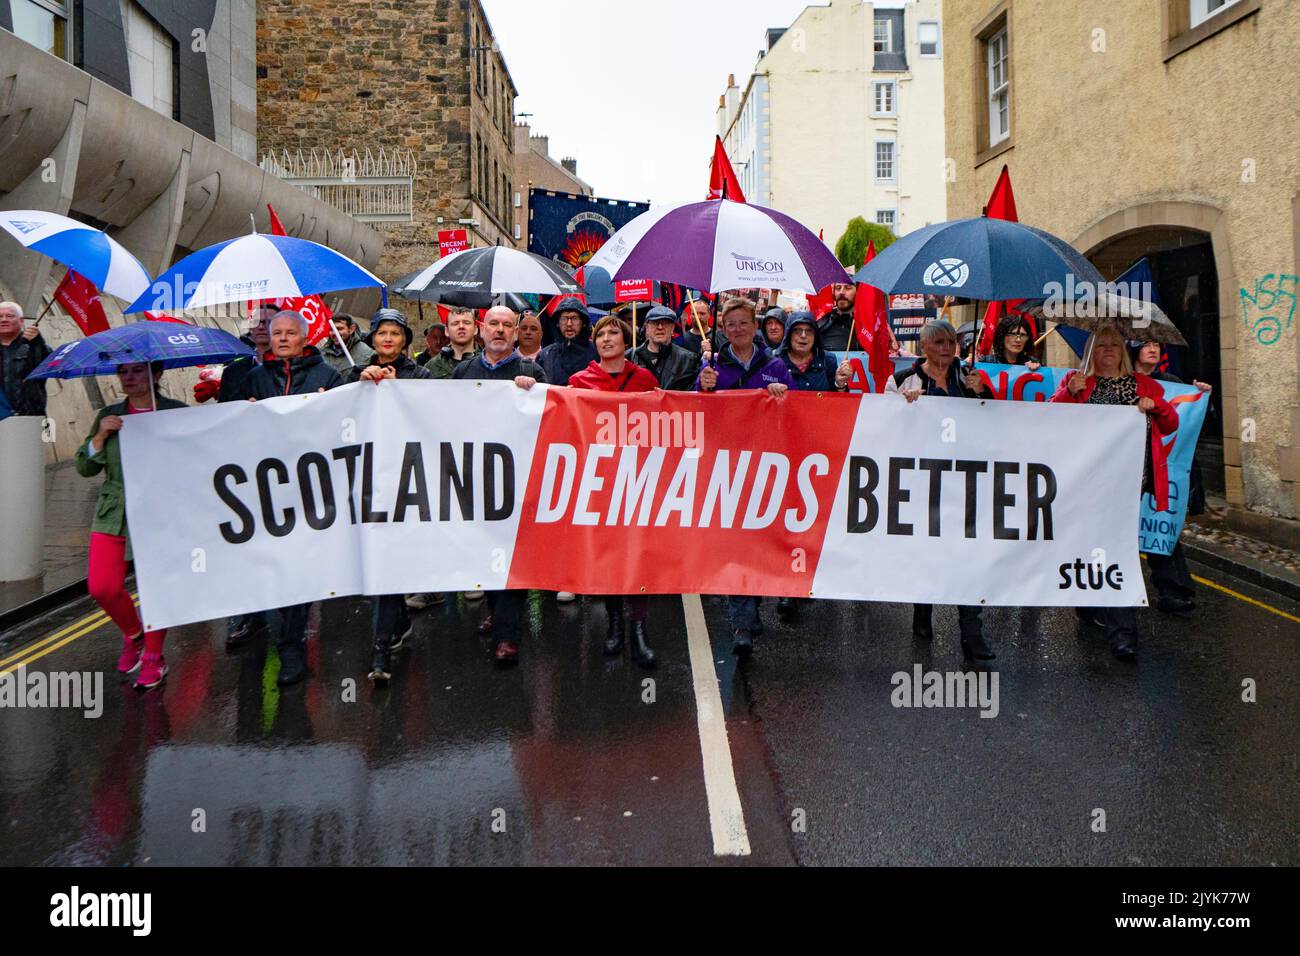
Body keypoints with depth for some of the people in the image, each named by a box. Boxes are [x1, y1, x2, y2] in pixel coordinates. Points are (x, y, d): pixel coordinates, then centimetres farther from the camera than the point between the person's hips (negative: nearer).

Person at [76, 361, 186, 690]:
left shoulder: (177, 413, -1)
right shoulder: (108, 416, 10)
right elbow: (85, 468, 9)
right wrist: (100, 436, -6)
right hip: (114, 515, 3)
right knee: (101, 587, -6)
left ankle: (153, 657, 21)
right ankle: (132, 635, 24)